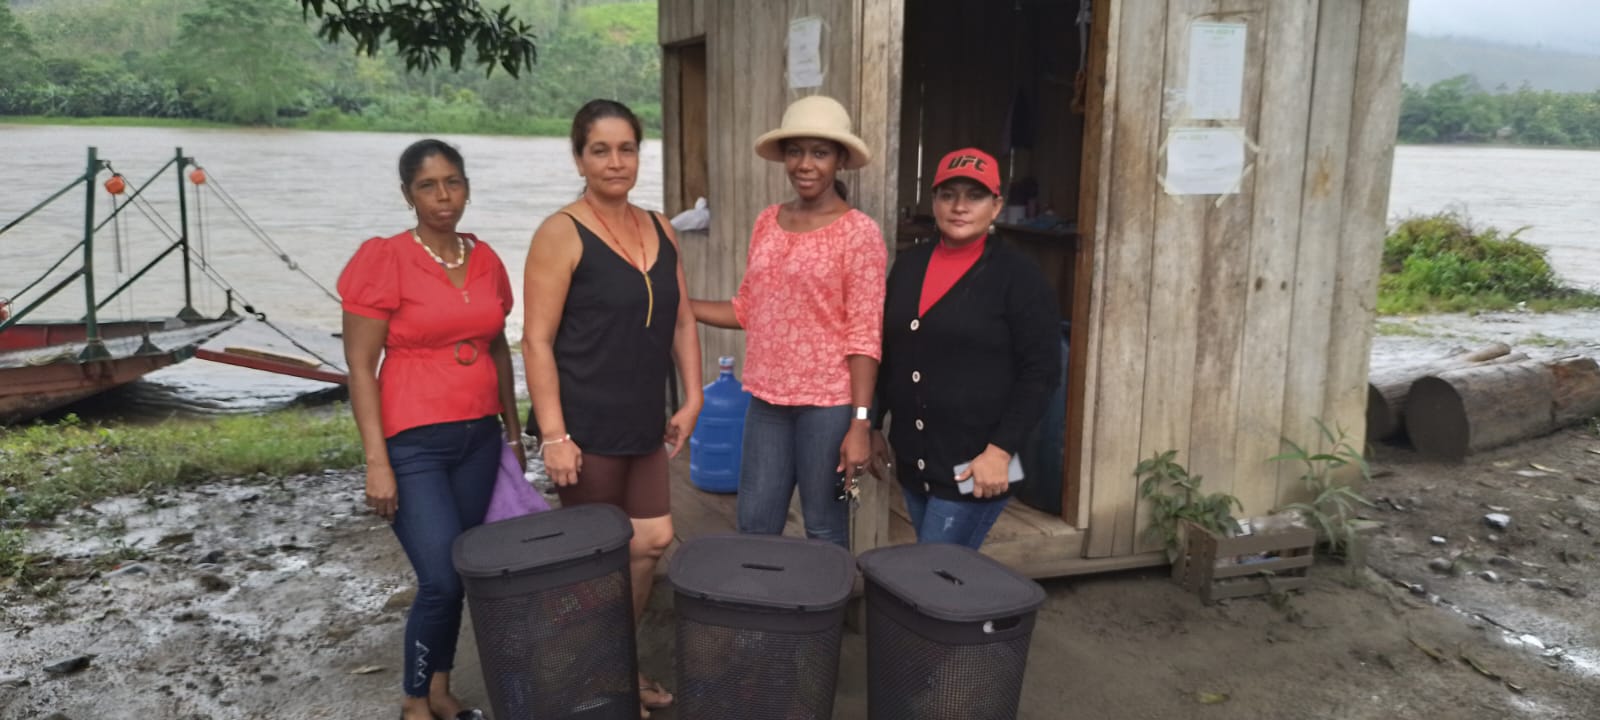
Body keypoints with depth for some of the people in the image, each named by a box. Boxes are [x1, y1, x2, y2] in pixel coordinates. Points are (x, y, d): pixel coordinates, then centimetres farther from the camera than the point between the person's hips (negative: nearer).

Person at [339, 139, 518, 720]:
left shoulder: (485, 260, 6)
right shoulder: (384, 260, -10)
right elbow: (360, 368, -10)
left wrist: (512, 427, 17)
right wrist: (377, 461, -13)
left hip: (478, 437, 5)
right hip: (414, 443, -5)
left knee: (462, 574, 10)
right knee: (442, 580, -8)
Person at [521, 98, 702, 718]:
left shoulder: (660, 230, 8)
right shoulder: (561, 233, -11)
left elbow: (681, 322, 14)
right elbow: (537, 341, -14)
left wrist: (691, 399, 7)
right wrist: (553, 435, -19)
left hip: (643, 423, 6)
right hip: (586, 427, -6)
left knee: (652, 541, 11)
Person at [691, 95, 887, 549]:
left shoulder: (858, 233, -10)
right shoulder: (767, 223, 8)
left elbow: (864, 336, -12)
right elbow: (747, 310, 13)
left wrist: (860, 423, -16)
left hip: (827, 404, -5)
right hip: (767, 400, 6)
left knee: (824, 532, 8)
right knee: (754, 527, 13)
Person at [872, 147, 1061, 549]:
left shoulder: (1017, 275, -8)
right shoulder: (908, 265, 9)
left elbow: (1040, 372, -10)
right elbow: (887, 353, 16)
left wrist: (1000, 450, -16)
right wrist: (874, 426, 15)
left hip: (974, 465, -5)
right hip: (913, 461, 6)